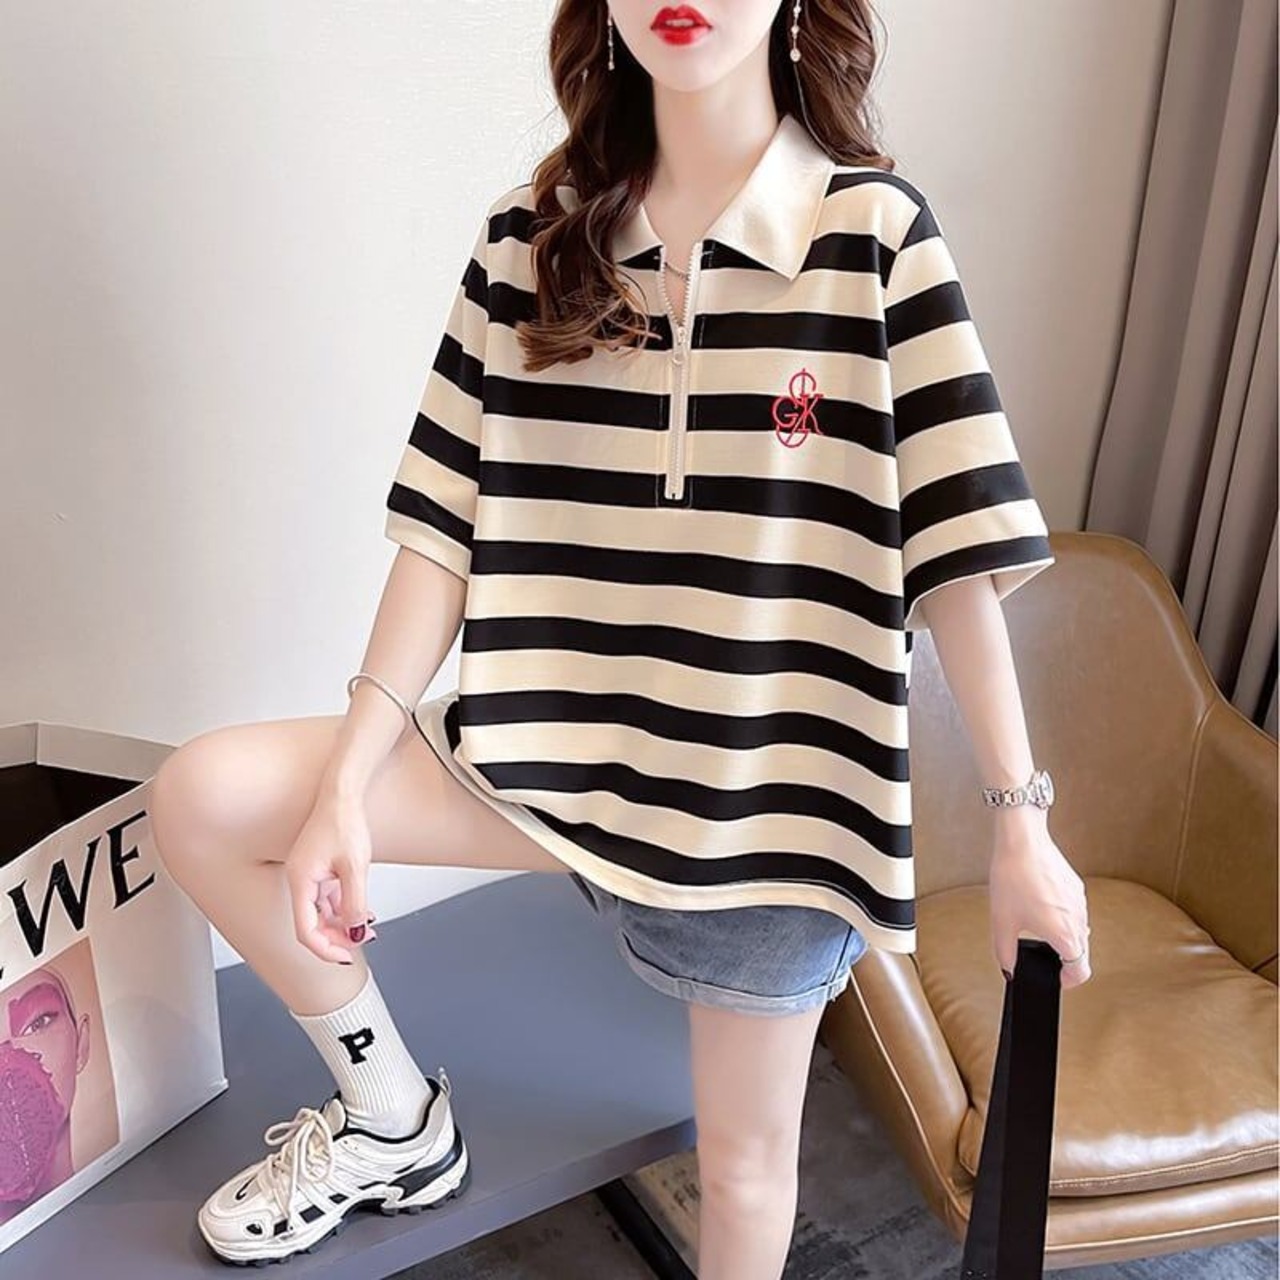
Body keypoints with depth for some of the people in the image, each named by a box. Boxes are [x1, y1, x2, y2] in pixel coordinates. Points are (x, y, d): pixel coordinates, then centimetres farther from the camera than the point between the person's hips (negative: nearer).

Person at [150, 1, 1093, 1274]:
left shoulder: (874, 230, -7)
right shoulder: (529, 236, 1)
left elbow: (956, 547, -9)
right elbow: (447, 521, -2)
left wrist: (1020, 823, -10)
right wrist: (346, 783, -8)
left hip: (771, 785, -2)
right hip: (561, 739, 3)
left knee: (744, 1155, 12)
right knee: (203, 797, -10)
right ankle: (392, 1117, 15)